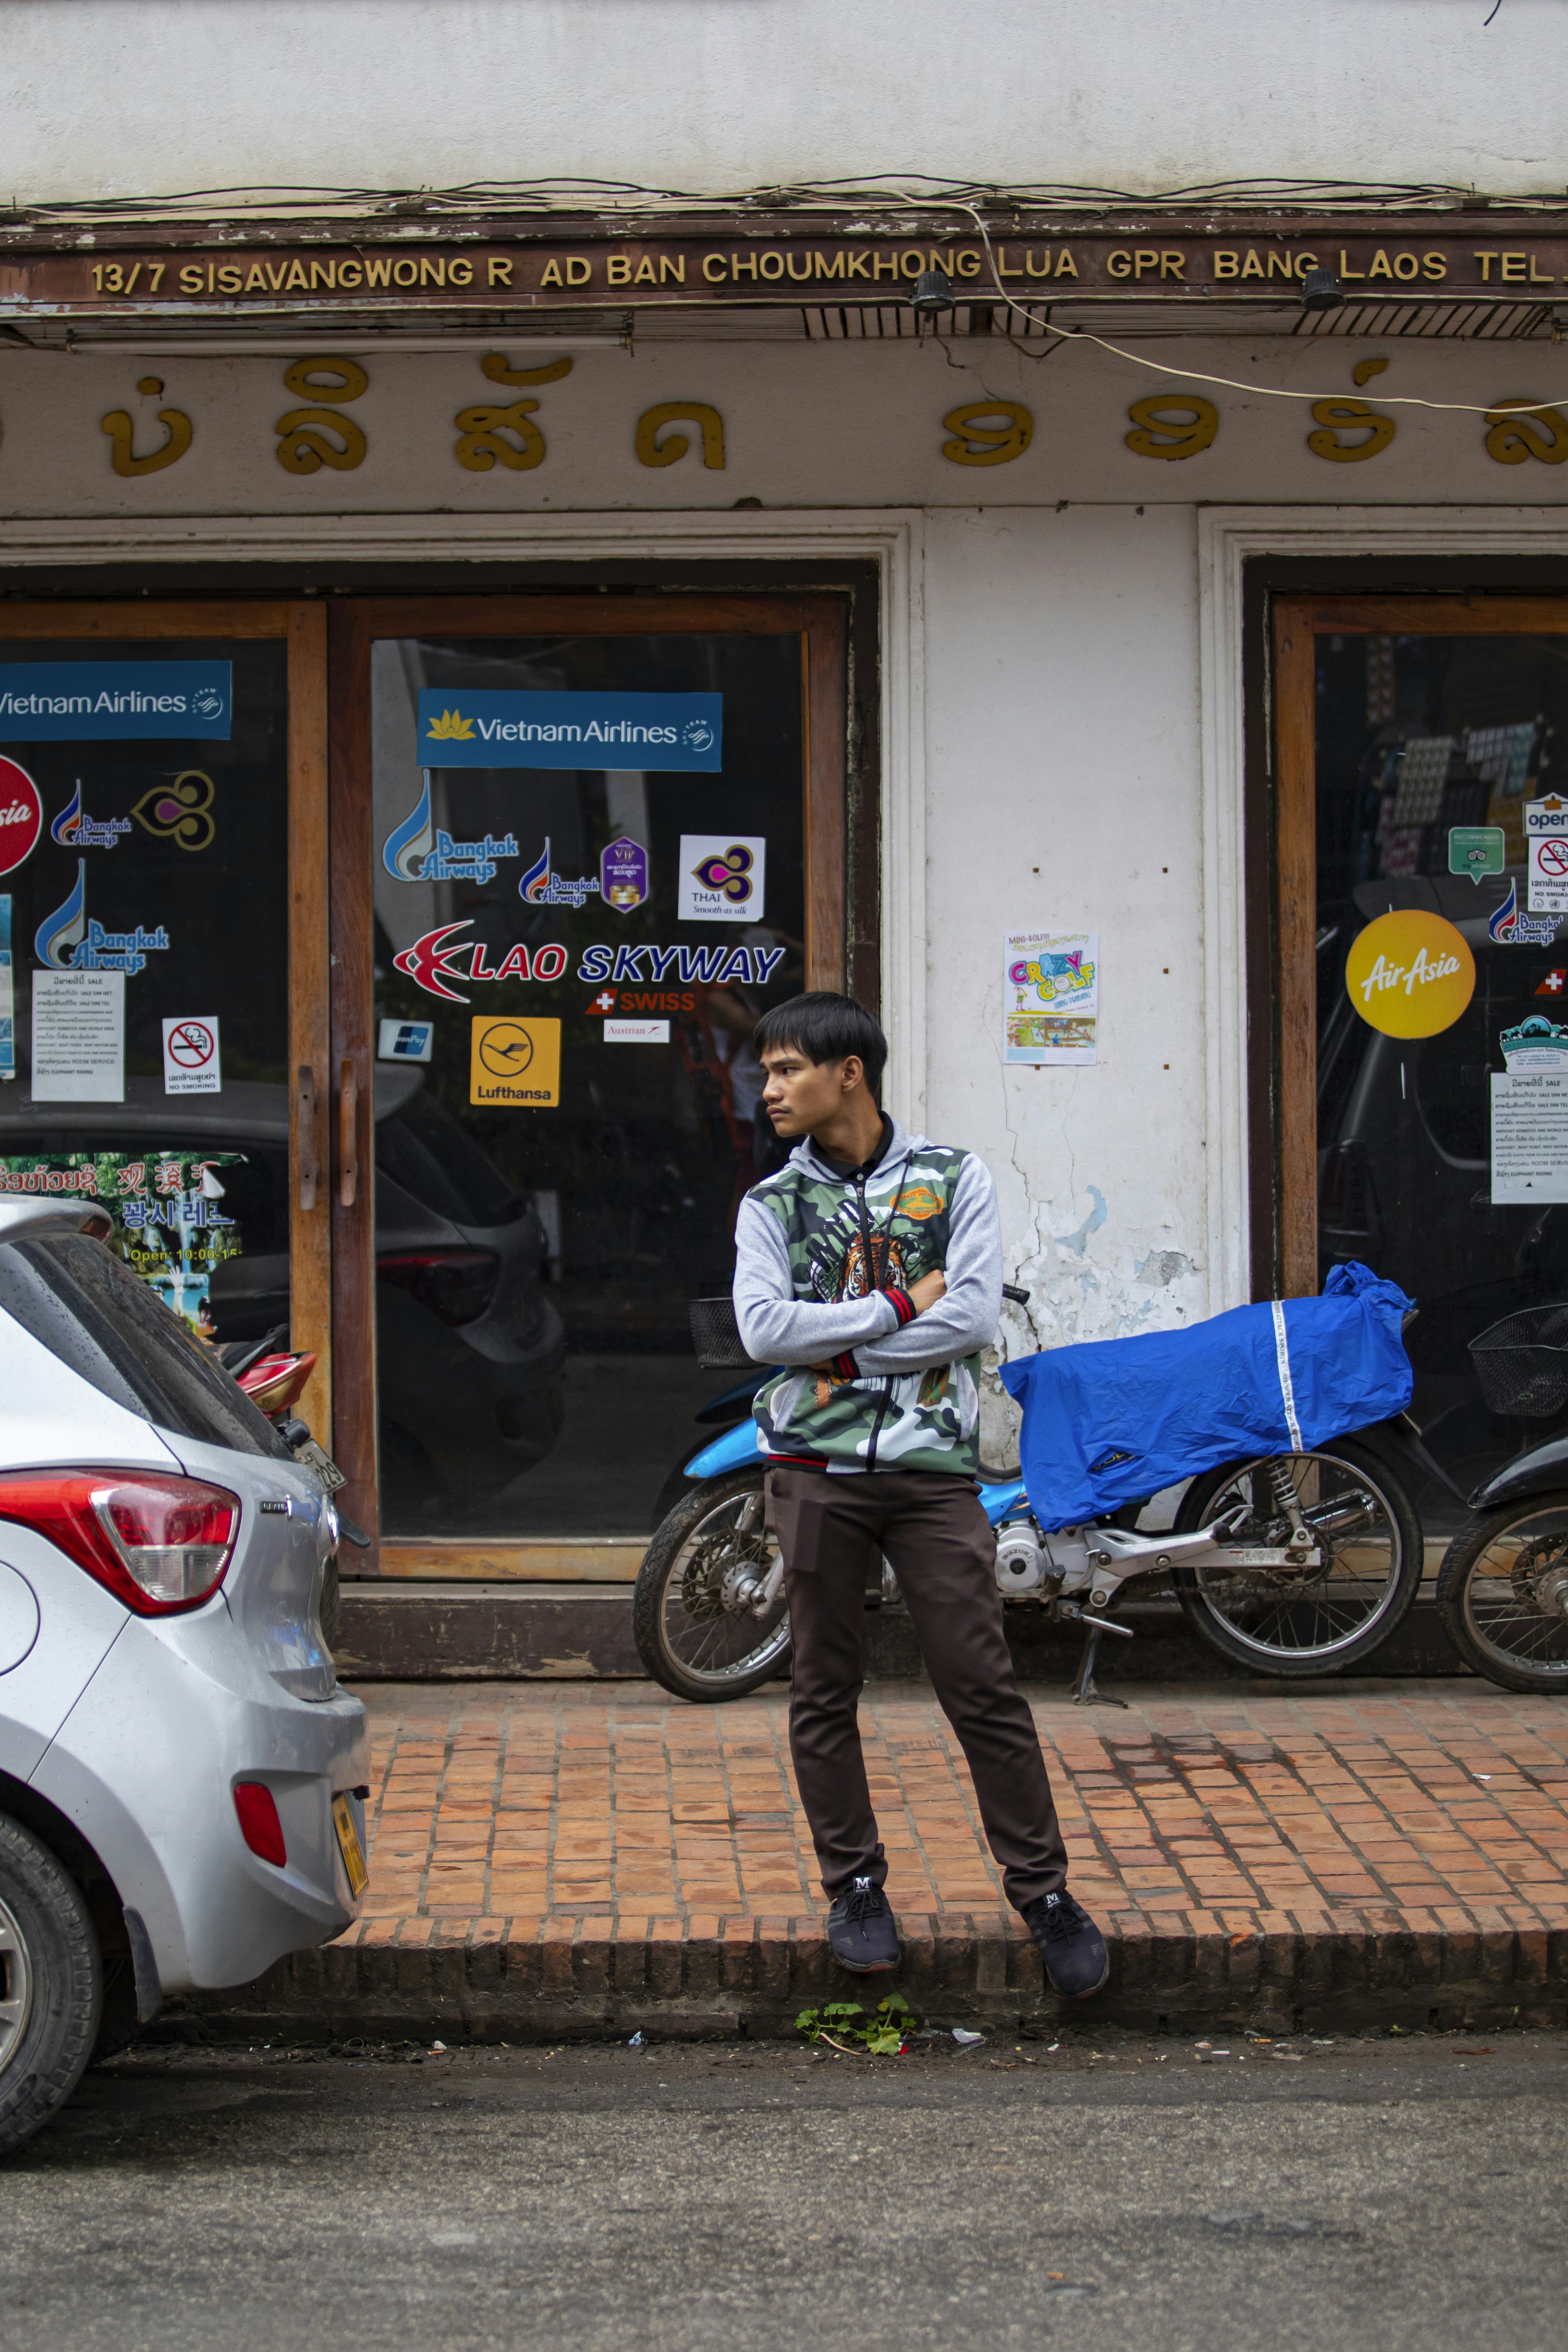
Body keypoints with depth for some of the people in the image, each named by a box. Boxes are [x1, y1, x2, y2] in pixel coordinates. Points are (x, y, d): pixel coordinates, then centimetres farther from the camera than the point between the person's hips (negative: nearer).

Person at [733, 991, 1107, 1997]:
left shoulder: (954, 1178, 5)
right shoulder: (771, 1204, 9)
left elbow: (975, 1315, -8)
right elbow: (765, 1327, -7)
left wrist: (838, 1346, -10)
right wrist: (898, 1309, -9)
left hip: (931, 1463, -2)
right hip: (814, 1469, 2)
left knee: (984, 1686, -1)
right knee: (825, 1692, 5)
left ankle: (1044, 1889, 9)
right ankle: (855, 1886, 19)